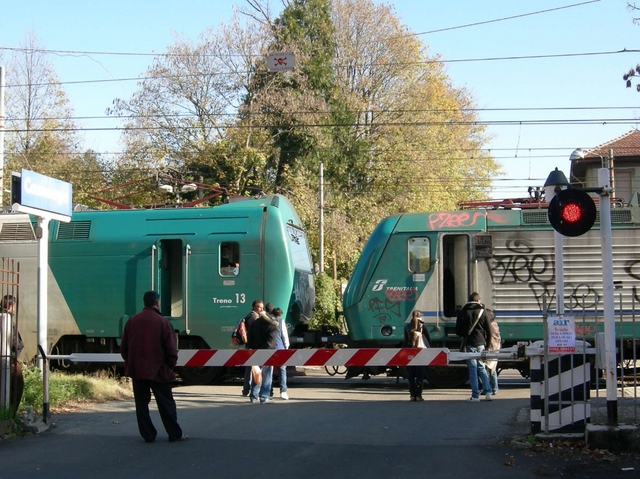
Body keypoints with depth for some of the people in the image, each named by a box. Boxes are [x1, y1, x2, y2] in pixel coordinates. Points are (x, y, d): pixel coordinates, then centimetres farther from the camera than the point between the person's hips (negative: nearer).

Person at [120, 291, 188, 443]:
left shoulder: (132, 321, 5)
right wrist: (171, 365, 6)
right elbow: (170, 349, -10)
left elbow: (124, 347, 9)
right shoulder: (163, 322, -10)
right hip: (158, 370, -4)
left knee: (141, 404, 10)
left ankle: (148, 435, 10)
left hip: (137, 369, 4)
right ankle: (175, 434, 9)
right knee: (166, 404, 5)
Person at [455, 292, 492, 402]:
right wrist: (487, 343, 14)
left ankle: (475, 395, -2)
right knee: (482, 367, 14)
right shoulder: (483, 311, 2)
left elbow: (458, 330, 4)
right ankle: (488, 392, 6)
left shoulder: (463, 312, 2)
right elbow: (488, 331, 2)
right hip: (481, 343, 1)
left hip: (469, 343, -1)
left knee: (472, 368, 0)